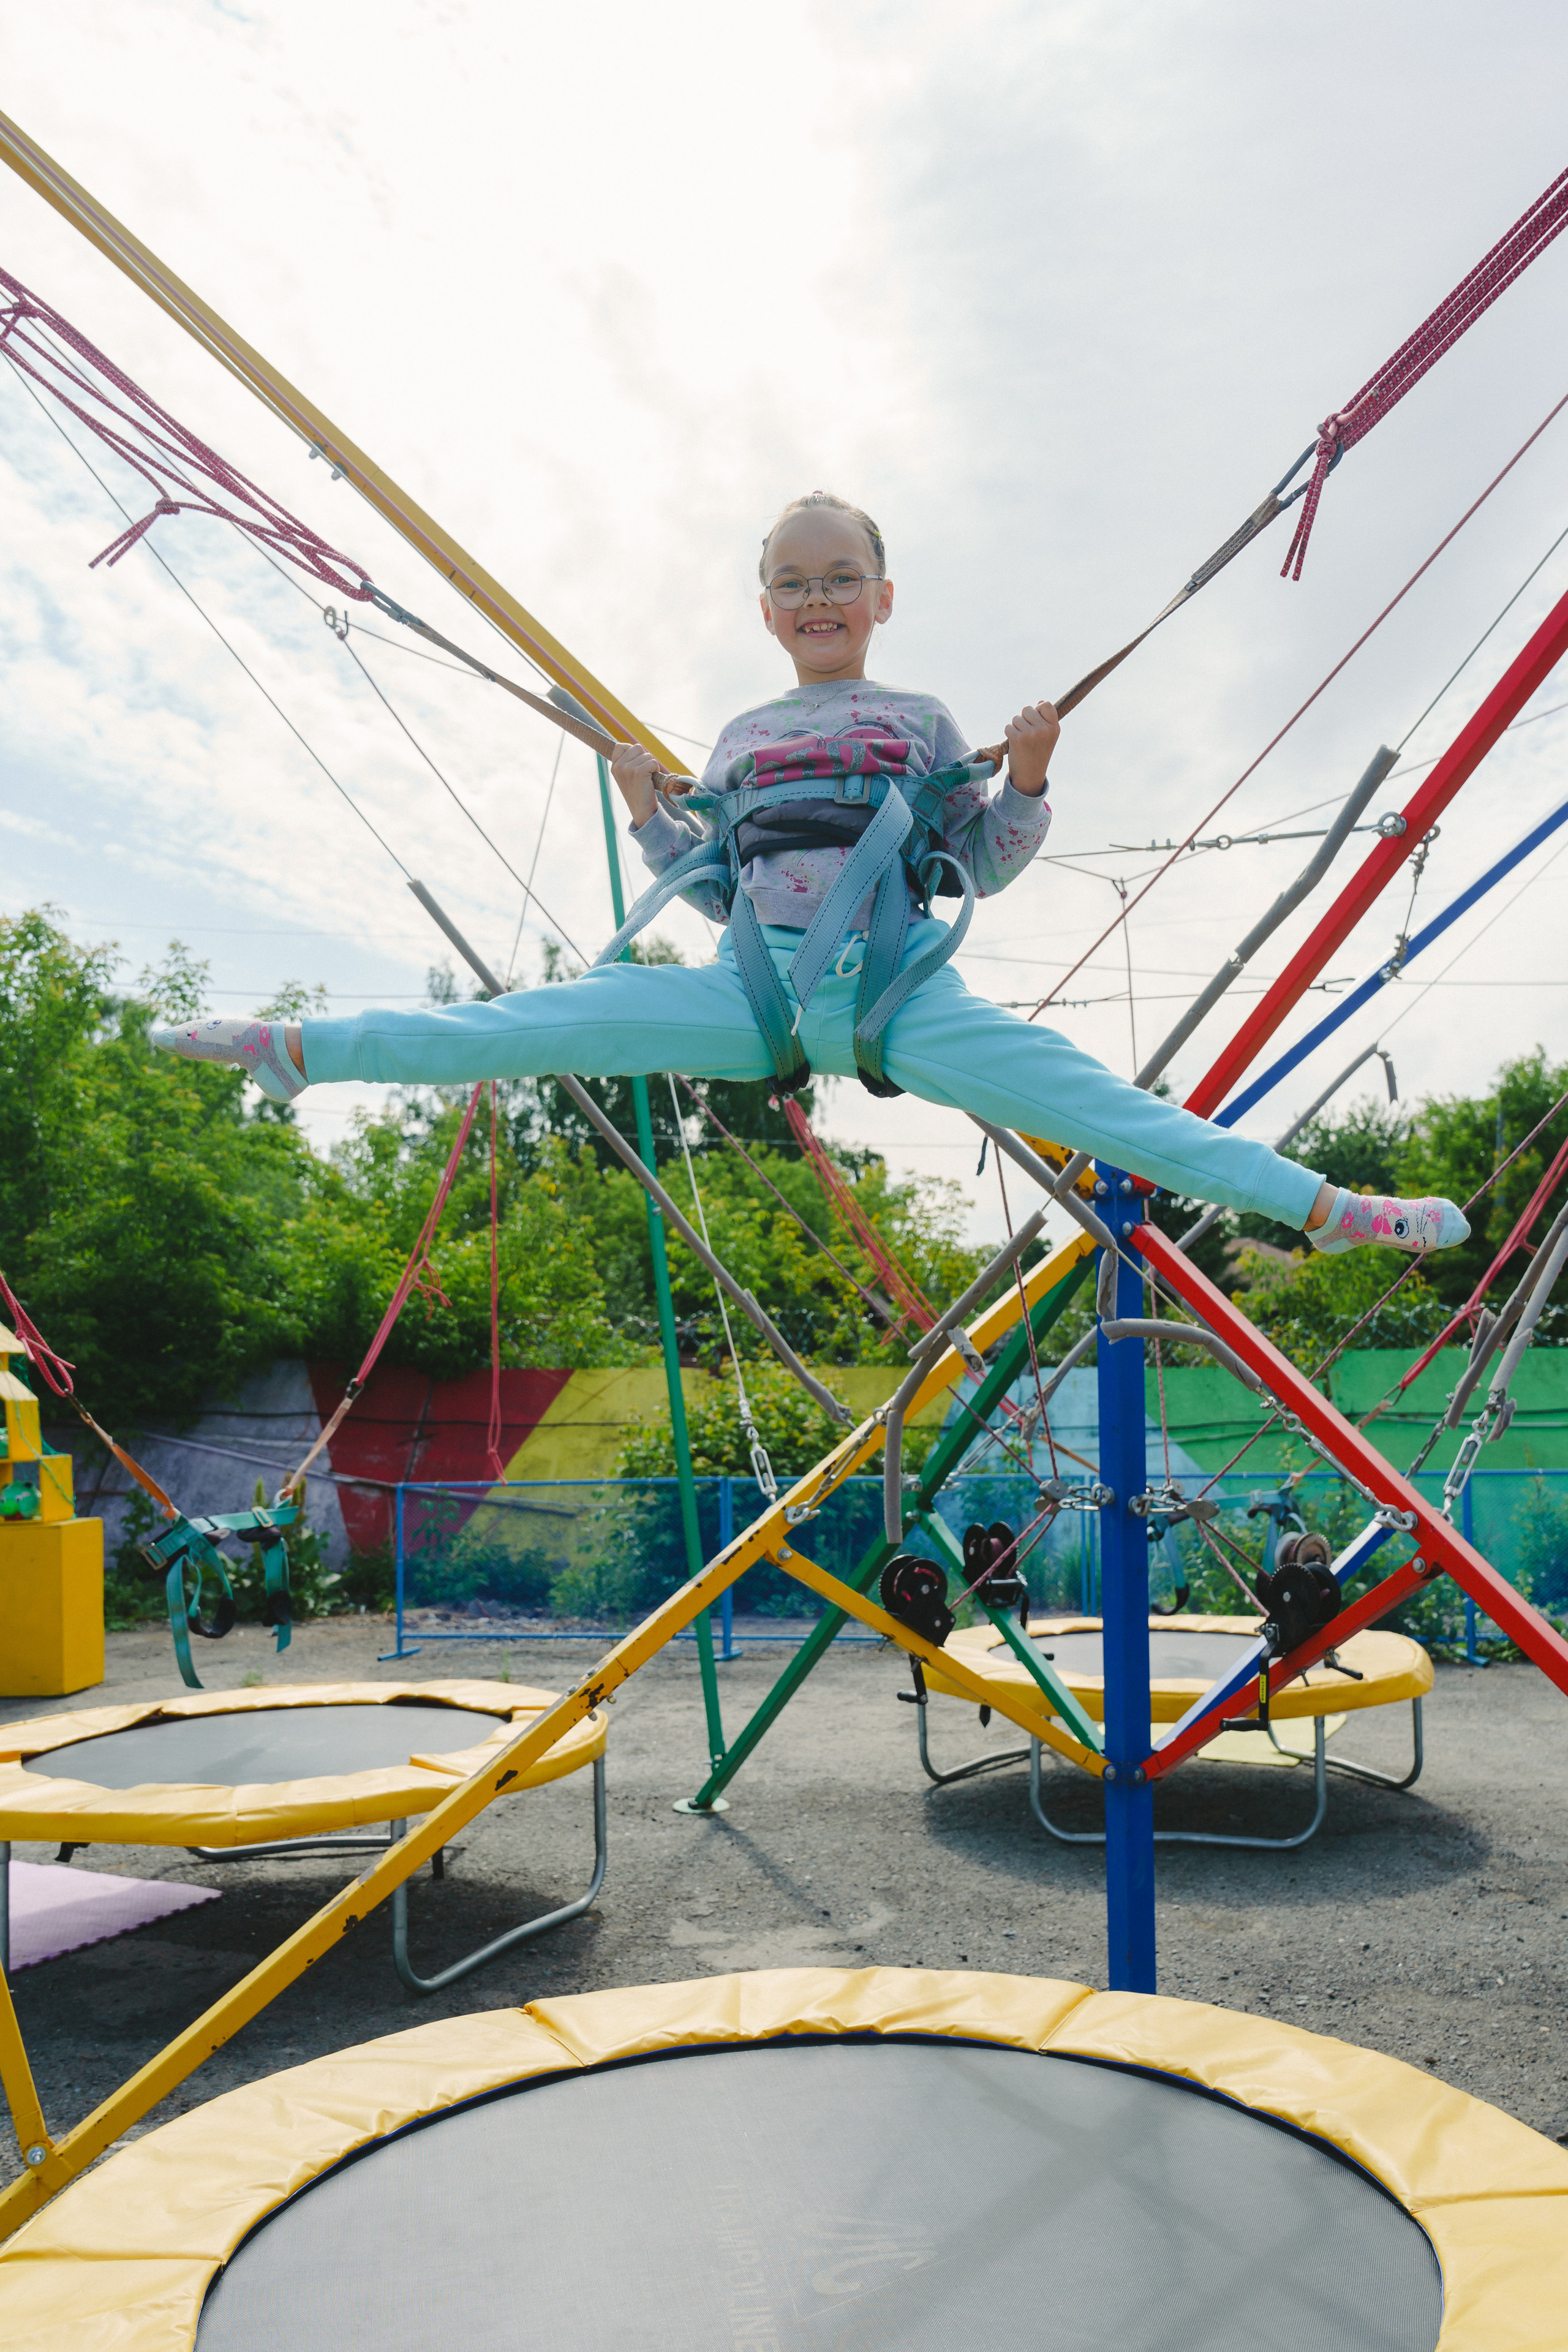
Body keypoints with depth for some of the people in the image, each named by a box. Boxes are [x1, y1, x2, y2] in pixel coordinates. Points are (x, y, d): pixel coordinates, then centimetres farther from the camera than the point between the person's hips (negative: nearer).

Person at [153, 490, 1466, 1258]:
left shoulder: (921, 722, 13)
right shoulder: (741, 741, 20)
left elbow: (986, 866, 11)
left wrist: (1026, 781, -5)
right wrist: (653, 818, 12)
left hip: (898, 995, -2)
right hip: (758, 992, 3)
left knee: (1084, 1096, -19)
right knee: (534, 1025, -6)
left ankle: (1324, 1207, -19)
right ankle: (297, 1051, 0)